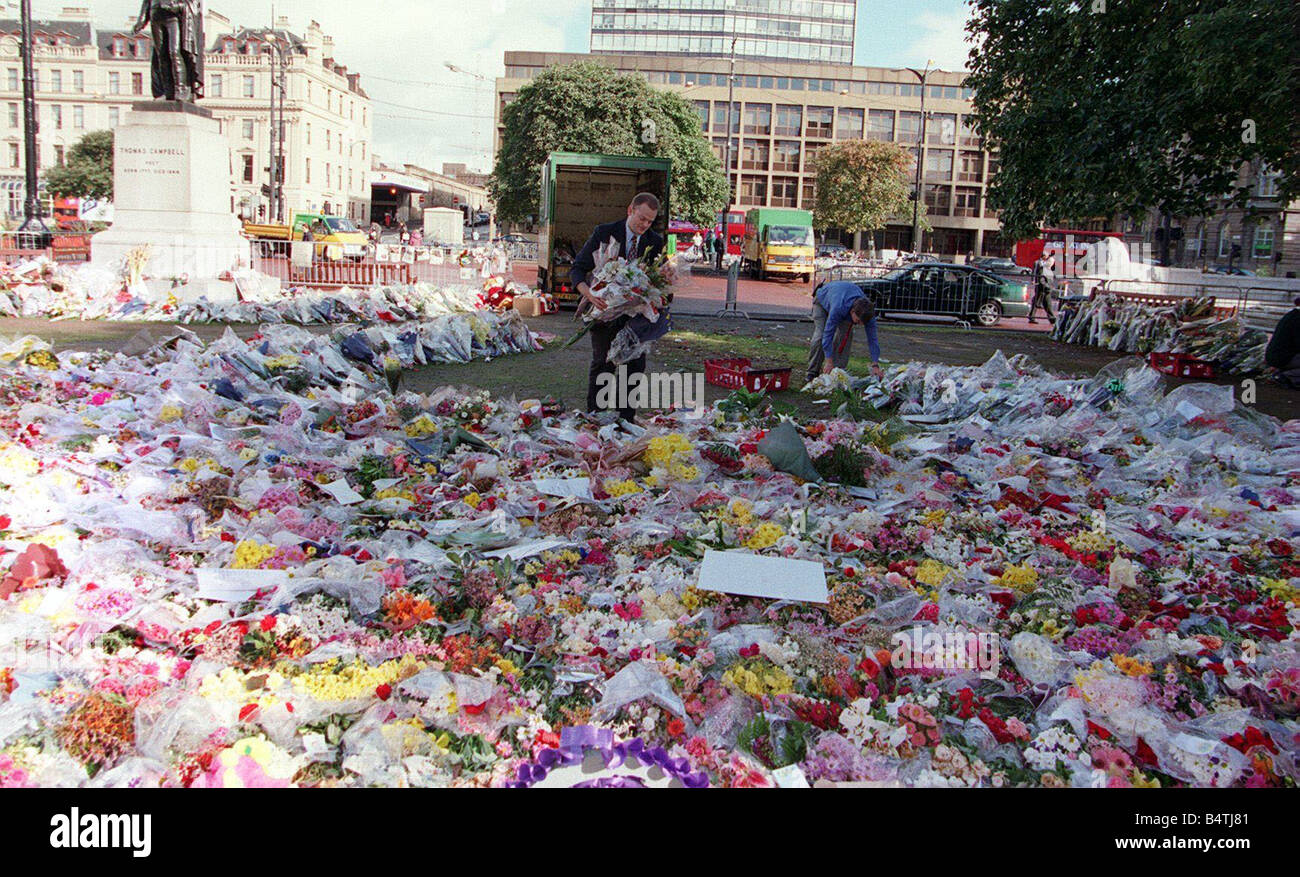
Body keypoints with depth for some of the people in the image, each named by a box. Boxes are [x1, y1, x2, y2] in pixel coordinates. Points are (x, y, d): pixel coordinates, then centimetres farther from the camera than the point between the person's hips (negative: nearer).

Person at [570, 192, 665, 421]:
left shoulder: (655, 242, 3)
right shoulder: (604, 233, -6)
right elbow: (577, 269, -9)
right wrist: (589, 294, -29)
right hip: (604, 309, -3)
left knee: (635, 364, 1)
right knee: (603, 363, -8)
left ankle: (626, 419, 13)